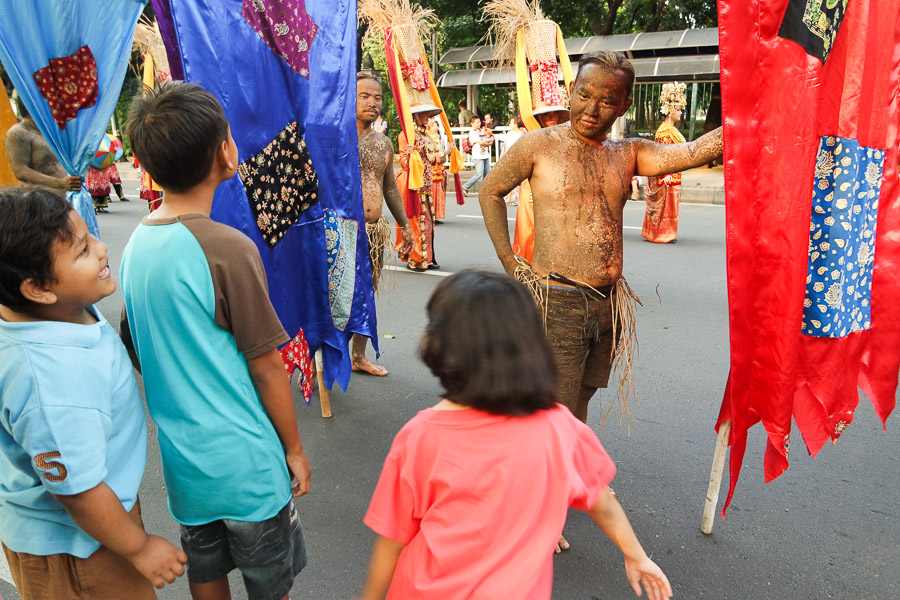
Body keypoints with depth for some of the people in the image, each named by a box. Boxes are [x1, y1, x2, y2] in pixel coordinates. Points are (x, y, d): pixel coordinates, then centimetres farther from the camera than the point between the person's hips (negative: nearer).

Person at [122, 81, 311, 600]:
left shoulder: (136, 244, -1)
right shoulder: (227, 249, -23)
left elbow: (140, 356, 8)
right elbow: (266, 368, -17)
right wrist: (295, 449, -4)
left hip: (183, 460, 7)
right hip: (245, 461, -7)